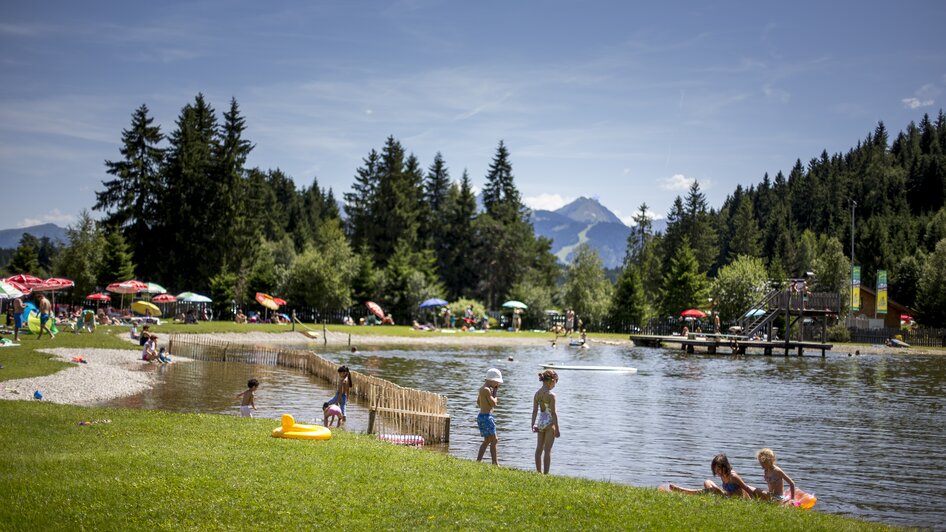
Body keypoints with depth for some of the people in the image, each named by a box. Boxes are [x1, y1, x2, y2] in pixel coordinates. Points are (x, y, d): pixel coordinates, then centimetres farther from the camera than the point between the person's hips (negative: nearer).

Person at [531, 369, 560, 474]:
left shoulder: (537, 394, 2)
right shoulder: (551, 395, -15)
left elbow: (534, 411, 5)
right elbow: (553, 413, -14)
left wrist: (533, 424, 11)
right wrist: (557, 429, -9)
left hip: (540, 422, 6)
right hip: (549, 422, -6)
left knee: (539, 449, 13)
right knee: (547, 450, -1)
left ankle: (539, 472, 21)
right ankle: (545, 473, 0)